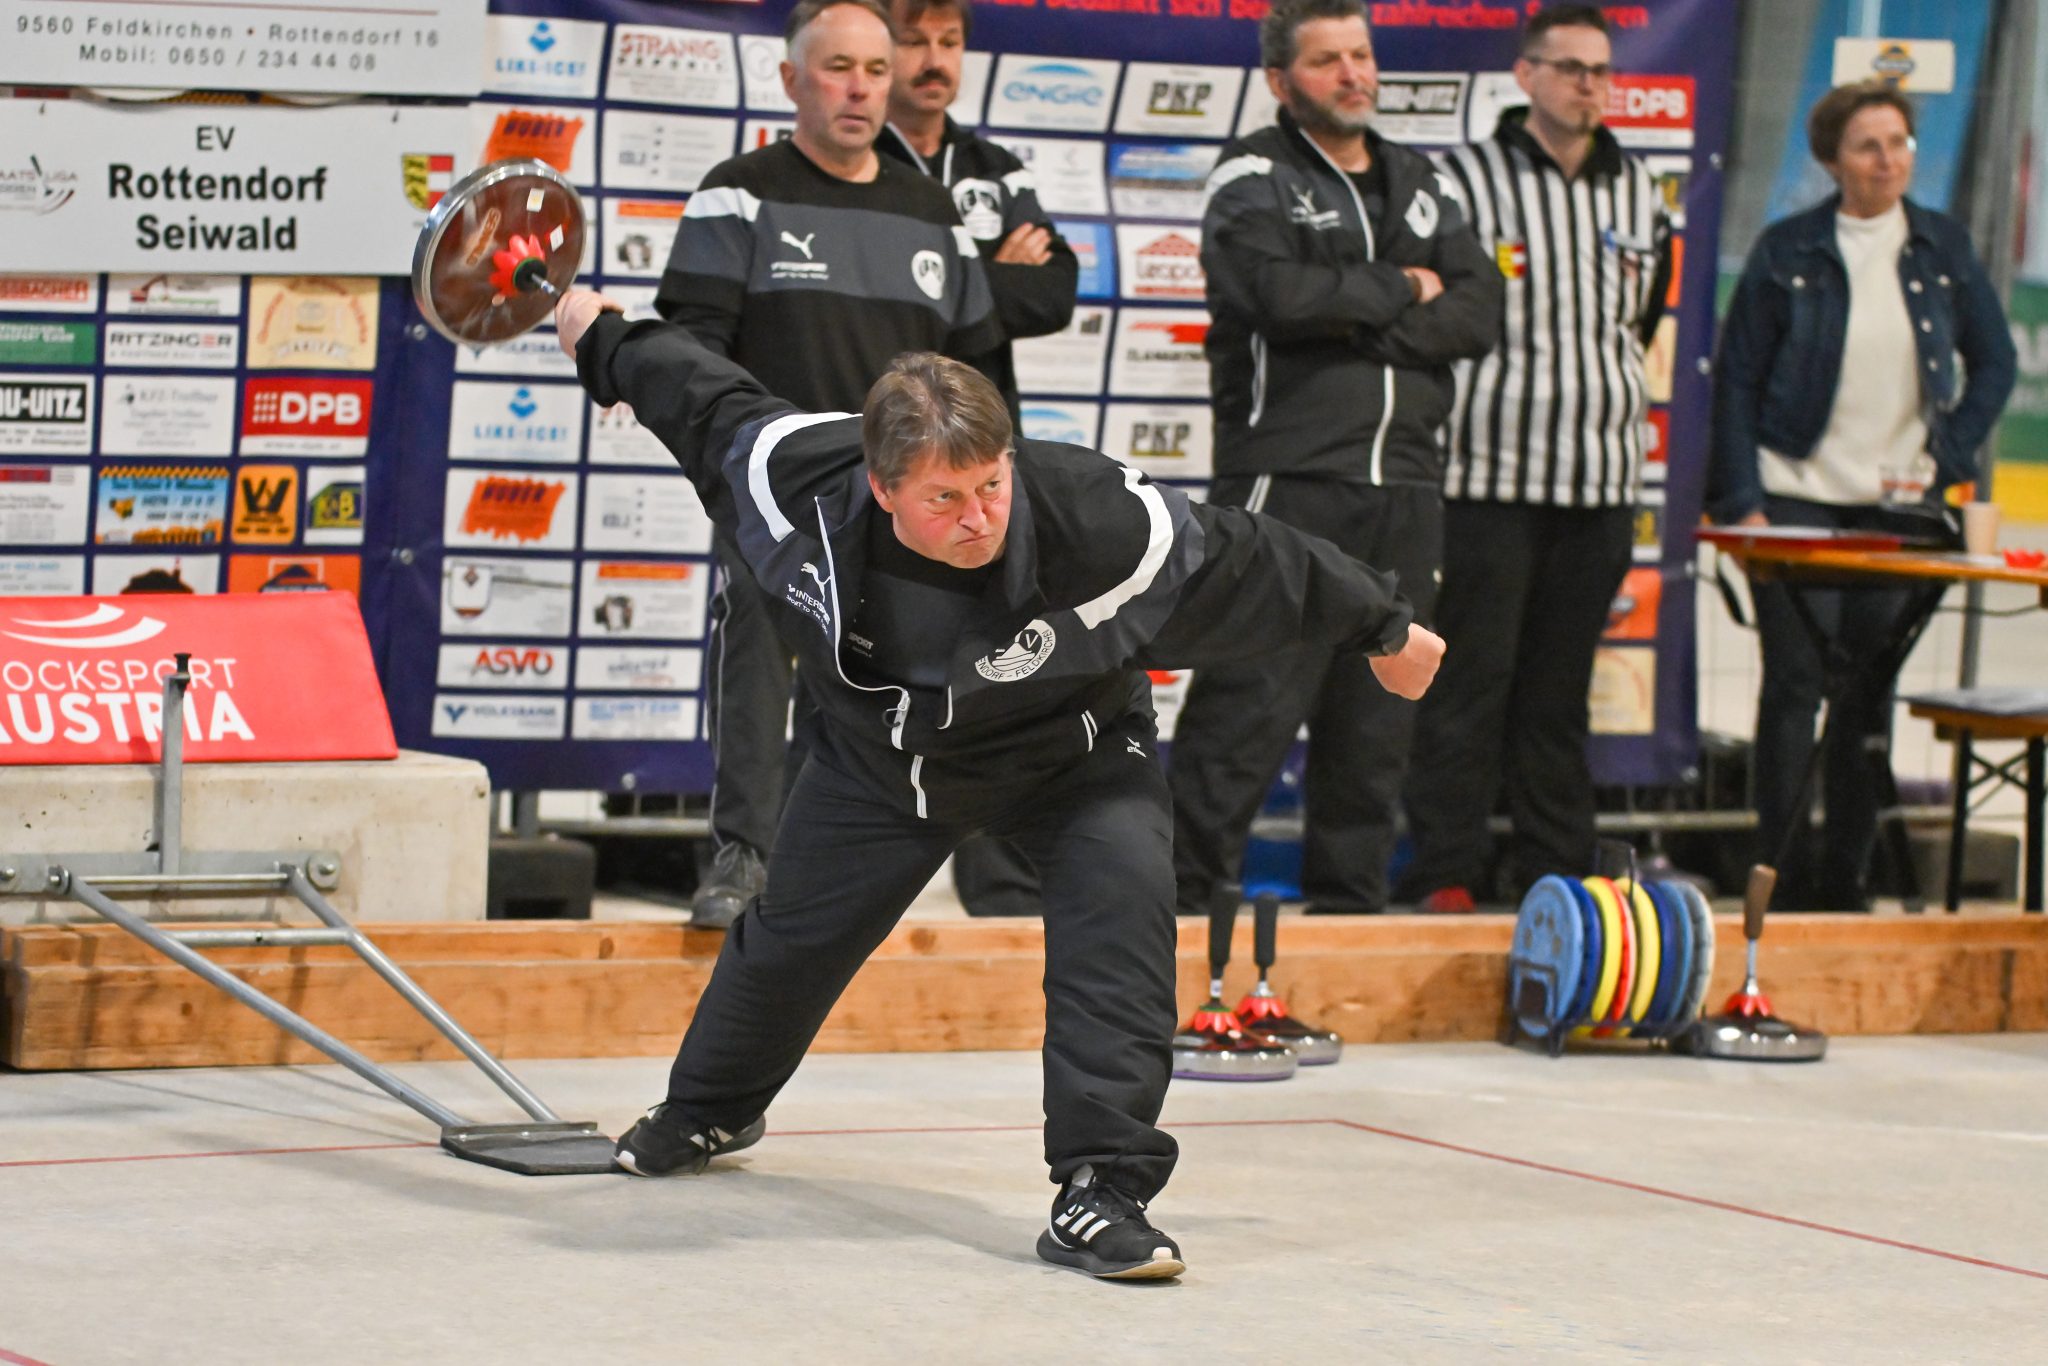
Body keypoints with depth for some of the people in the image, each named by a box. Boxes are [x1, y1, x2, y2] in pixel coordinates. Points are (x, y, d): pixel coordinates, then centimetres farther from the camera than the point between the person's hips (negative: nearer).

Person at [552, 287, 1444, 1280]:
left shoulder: (1101, 522, -39)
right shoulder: (798, 478, -33)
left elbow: (1250, 565, -23)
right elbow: (713, 405, -12)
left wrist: (1381, 631, -8)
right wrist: (605, 343, 6)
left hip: (1070, 755, -2)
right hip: (881, 752, 2)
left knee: (1122, 898, -27)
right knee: (791, 936, 16)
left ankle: (1098, 1189, -22)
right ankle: (709, 1110, 48)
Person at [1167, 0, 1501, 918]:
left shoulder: (1418, 186, 18)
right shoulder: (1254, 178, 0)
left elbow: (1478, 315, 6)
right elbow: (1280, 293, -18)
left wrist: (1356, 321, -9)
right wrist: (1400, 291, -5)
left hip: (1403, 493, 6)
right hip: (1289, 486, -6)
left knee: (1377, 719, 8)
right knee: (1249, 704, -10)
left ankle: (1349, 904, 15)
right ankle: (1182, 899, -6)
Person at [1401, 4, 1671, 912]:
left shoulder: (1637, 192, 13)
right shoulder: (1464, 180, -3)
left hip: (1599, 479, 5)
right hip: (1490, 475, -5)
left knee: (1560, 686, 10)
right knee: (1471, 680, -6)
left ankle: (1555, 863, 14)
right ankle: (1447, 870, -2)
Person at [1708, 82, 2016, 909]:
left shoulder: (1943, 248, 5)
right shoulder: (1788, 251, -2)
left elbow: (1994, 361, 12)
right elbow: (1736, 377, -1)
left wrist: (1947, 460, 1)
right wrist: (1741, 500, -7)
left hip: (1897, 502, 3)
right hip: (1796, 493, -3)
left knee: (1871, 689, 6)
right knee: (1795, 680, -6)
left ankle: (1844, 878, 12)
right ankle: (1779, 874, 0)